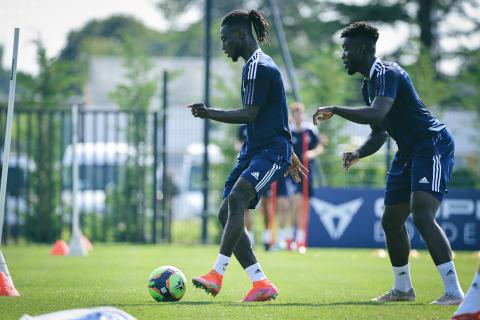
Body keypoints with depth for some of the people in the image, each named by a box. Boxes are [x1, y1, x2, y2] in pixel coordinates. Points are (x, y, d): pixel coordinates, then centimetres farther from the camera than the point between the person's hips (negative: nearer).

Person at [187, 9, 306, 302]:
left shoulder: (258, 66, -11)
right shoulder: (258, 64, 21)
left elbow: (251, 114, -20)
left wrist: (210, 114, -25)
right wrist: (291, 156, 34)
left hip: (271, 151, -11)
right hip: (254, 151, 11)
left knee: (235, 199, -30)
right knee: (226, 215, 2)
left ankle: (217, 275, -39)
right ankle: (261, 284, 3)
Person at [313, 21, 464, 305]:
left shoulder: (387, 74, -16)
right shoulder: (369, 84, 15)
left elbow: (376, 114, -33)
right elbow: (379, 132, 22)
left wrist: (334, 110, -22)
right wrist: (358, 154, 3)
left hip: (433, 145, -11)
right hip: (409, 152, 11)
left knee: (422, 216, -24)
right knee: (391, 220, 14)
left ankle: (454, 290, -27)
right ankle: (403, 288, 30)